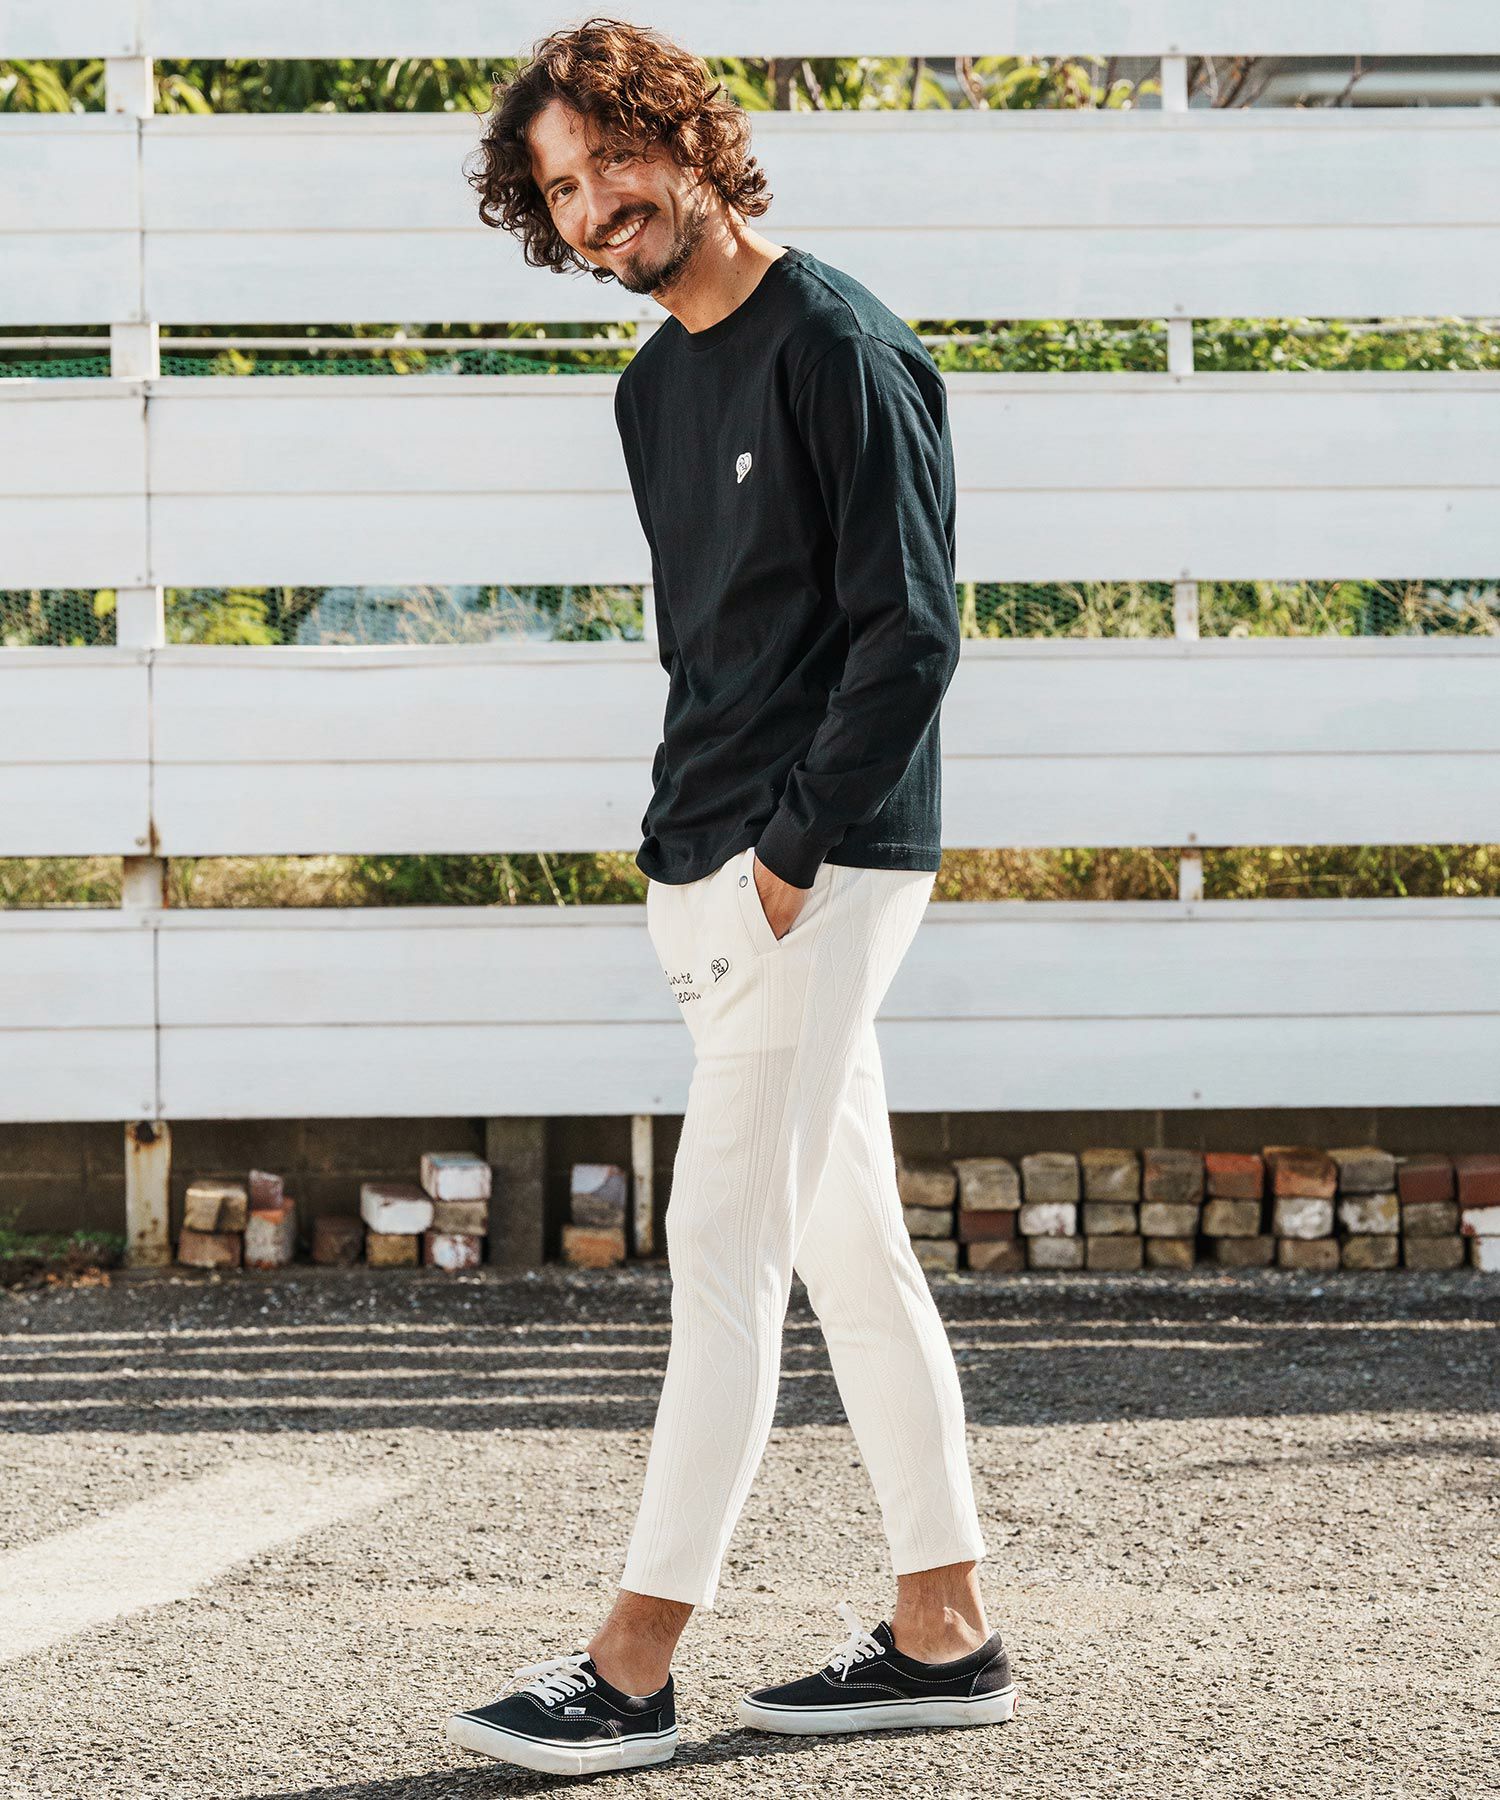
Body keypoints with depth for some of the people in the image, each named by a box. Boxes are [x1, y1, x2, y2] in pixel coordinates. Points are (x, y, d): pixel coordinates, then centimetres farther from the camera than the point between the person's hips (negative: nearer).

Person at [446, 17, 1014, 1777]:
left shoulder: (837, 346, -11)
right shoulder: (655, 388, 16)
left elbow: (910, 636, -15)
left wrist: (786, 857, -17)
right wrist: (680, 856, 12)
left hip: (822, 868, -9)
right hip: (712, 871, 9)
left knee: (723, 1243, -10)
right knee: (847, 1244, 10)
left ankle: (631, 1668, -9)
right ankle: (943, 1632, 16)